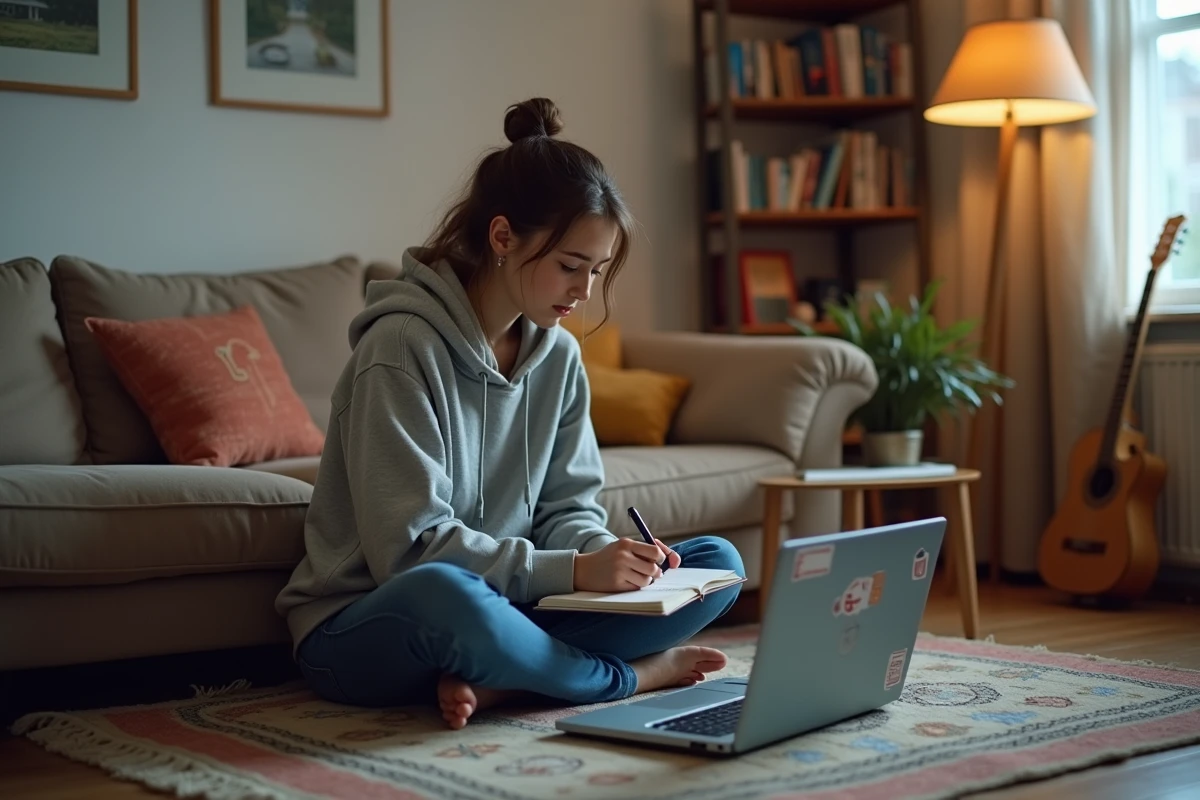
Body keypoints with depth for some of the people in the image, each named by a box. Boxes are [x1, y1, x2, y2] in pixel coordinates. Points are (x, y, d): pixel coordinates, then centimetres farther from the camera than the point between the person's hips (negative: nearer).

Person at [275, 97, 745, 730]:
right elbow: (411, 547, -22)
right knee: (443, 591, -43)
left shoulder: (559, 356, 6)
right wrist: (572, 570, -26)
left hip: (494, 608, 7)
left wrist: (604, 553, -14)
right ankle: (629, 675, -16)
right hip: (361, 631, -7)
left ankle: (491, 681, -20)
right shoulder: (403, 346, -17)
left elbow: (567, 507, 9)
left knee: (716, 562, -5)